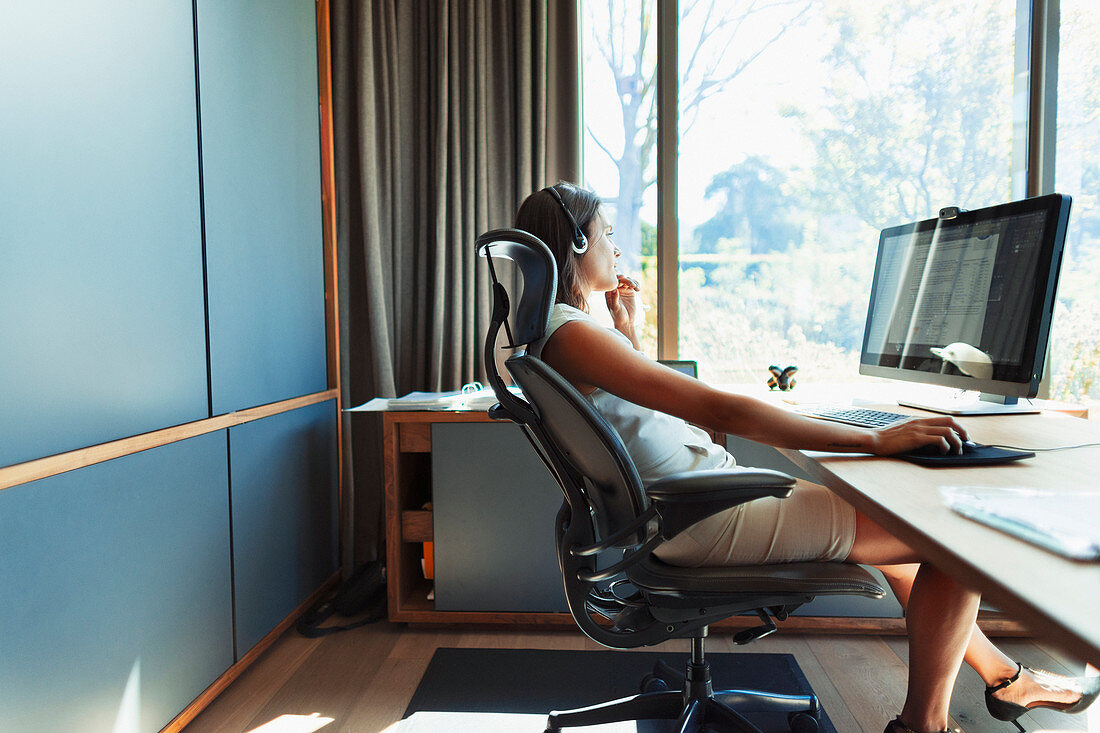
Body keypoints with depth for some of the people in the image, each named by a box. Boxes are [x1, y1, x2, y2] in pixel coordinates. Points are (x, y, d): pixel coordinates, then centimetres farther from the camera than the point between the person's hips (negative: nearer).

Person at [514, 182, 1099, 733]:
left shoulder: (558, 328, 13)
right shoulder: (569, 332, -20)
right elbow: (719, 410, -27)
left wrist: (627, 326, 15)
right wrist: (875, 439, -24)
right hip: (703, 523, -11)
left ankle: (1001, 674, 38)